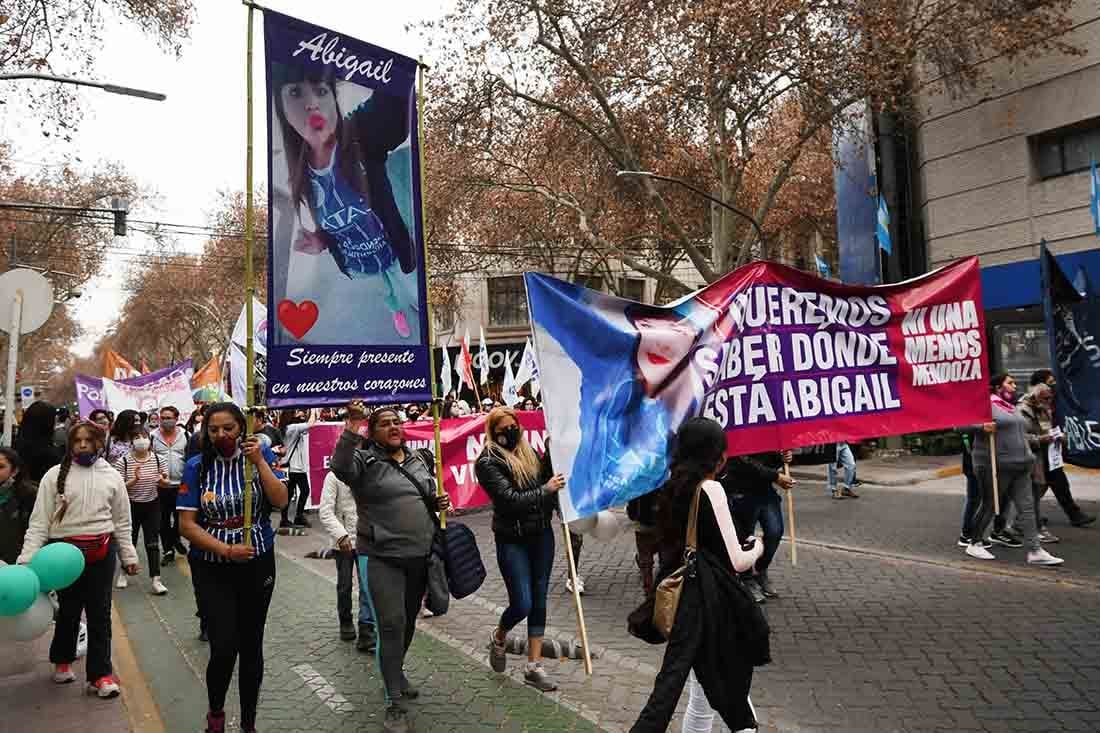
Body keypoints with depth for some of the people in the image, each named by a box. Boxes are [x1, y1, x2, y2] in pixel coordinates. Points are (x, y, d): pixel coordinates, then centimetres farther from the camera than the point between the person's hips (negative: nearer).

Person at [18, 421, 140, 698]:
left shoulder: (111, 476, 3)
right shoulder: (55, 475, -2)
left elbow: (122, 521, 9)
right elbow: (40, 520, -4)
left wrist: (129, 556, 9)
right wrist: (26, 559, -13)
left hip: (102, 551, 1)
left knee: (100, 612, 5)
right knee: (68, 610, 12)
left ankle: (100, 674, 14)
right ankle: (62, 660, 38)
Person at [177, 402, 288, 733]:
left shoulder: (262, 455, -3)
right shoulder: (197, 466, -4)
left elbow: (280, 501, -14)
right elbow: (187, 524, -6)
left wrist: (259, 462, -20)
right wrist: (227, 550, -16)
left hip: (258, 564, 1)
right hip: (212, 568, -1)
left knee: (251, 646, 11)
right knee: (224, 649, -8)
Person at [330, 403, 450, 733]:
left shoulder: (418, 459, 10)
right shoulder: (364, 459, -7)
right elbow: (340, 468, -30)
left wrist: (439, 502, 2)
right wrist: (351, 430, -40)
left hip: (420, 555, 6)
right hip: (381, 559, -6)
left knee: (408, 623, 19)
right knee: (391, 626, -6)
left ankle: (395, 674, 42)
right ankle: (395, 703, 6)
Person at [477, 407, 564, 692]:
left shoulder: (529, 452, 8)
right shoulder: (488, 462, -10)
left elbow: (545, 481, 16)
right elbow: (510, 499, -19)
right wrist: (546, 490, -18)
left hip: (542, 534, 6)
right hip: (513, 539, -5)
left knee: (539, 601, 8)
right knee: (522, 605, -5)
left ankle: (534, 666, 18)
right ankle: (498, 637, 29)